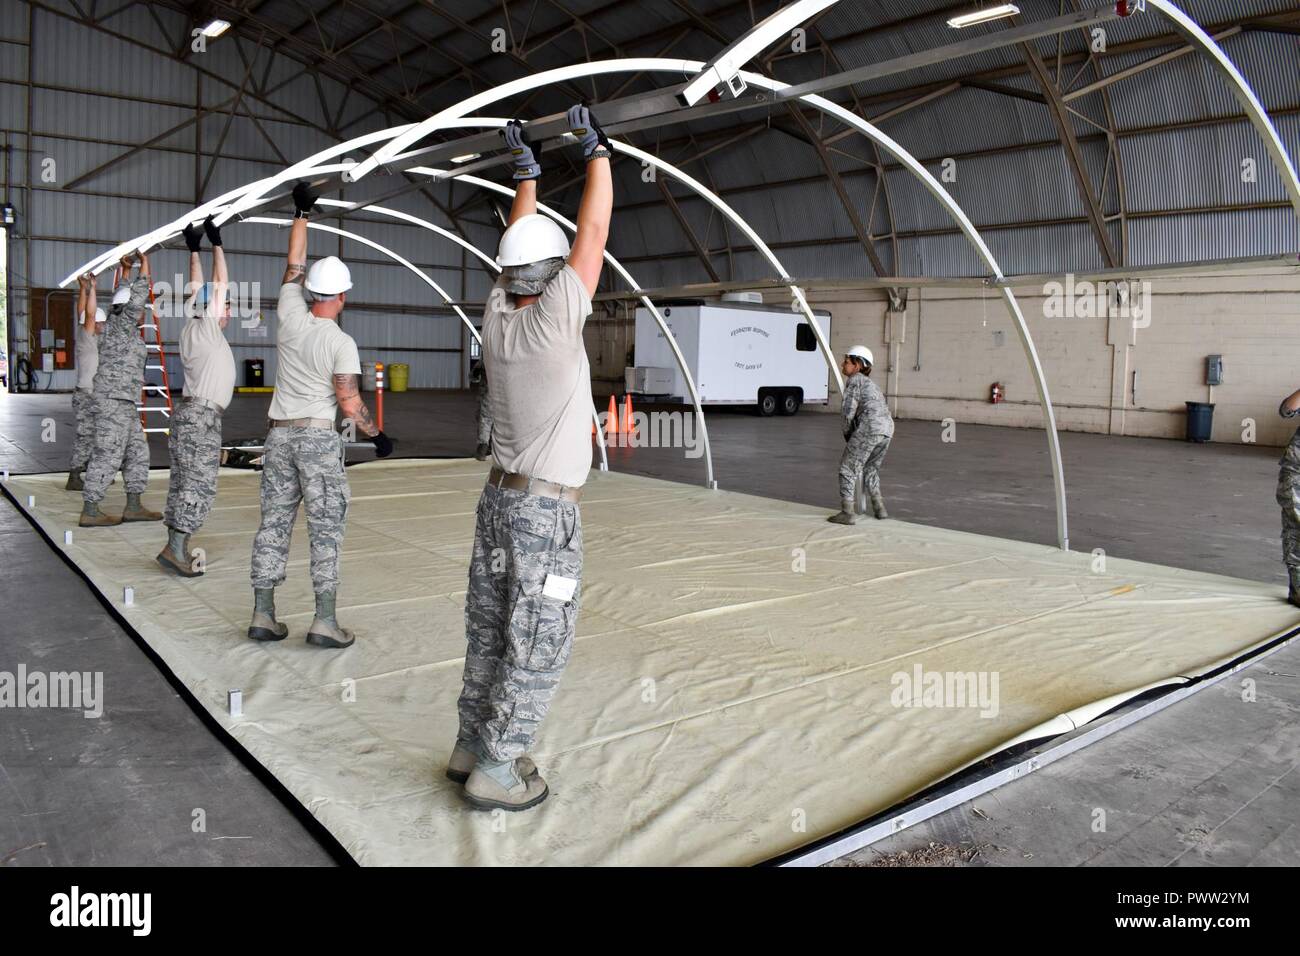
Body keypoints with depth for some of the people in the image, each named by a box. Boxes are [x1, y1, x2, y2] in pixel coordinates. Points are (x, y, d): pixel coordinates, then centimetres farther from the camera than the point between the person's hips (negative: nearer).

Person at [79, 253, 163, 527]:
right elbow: (138, 296, -10)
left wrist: (126, 270, 29)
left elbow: (125, 297, 28)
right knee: (107, 455, -8)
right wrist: (144, 265, 0)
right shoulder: (121, 325, -8)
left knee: (137, 452, 11)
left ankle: (133, 506, 14)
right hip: (115, 400, -10)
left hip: (124, 402, 10)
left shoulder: (115, 324, 15)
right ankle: (90, 511, -5)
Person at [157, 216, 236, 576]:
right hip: (201, 416, -9)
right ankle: (175, 548, -11)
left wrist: (194, 249, 25)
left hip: (191, 413, 9)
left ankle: (178, 547, 12)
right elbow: (220, 286, -9)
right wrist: (216, 243, -3)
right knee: (198, 484, -9)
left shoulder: (192, 328, 13)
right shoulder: (205, 330, -9)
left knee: (185, 482, 9)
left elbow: (198, 289, 22)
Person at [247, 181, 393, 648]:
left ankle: (263, 615, 11)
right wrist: (377, 435, 2)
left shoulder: (289, 315, 1)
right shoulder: (341, 342, -10)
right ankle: (325, 620, -3)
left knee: (274, 522, 9)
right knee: (326, 527, -1)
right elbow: (349, 402, -13)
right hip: (318, 438, -5)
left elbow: (294, 264, 15)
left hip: (278, 434, 5)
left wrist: (302, 214, 24)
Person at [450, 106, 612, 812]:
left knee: (491, 632, 15)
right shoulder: (552, 322, -16)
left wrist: (526, 171, 24)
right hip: (547, 510, -7)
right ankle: (495, 772, 8)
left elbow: (520, 247, 17)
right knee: (536, 645, 2)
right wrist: (597, 150, 2)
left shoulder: (497, 318, 2)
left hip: (499, 496, 8)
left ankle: (472, 746, 26)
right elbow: (593, 234, -9)